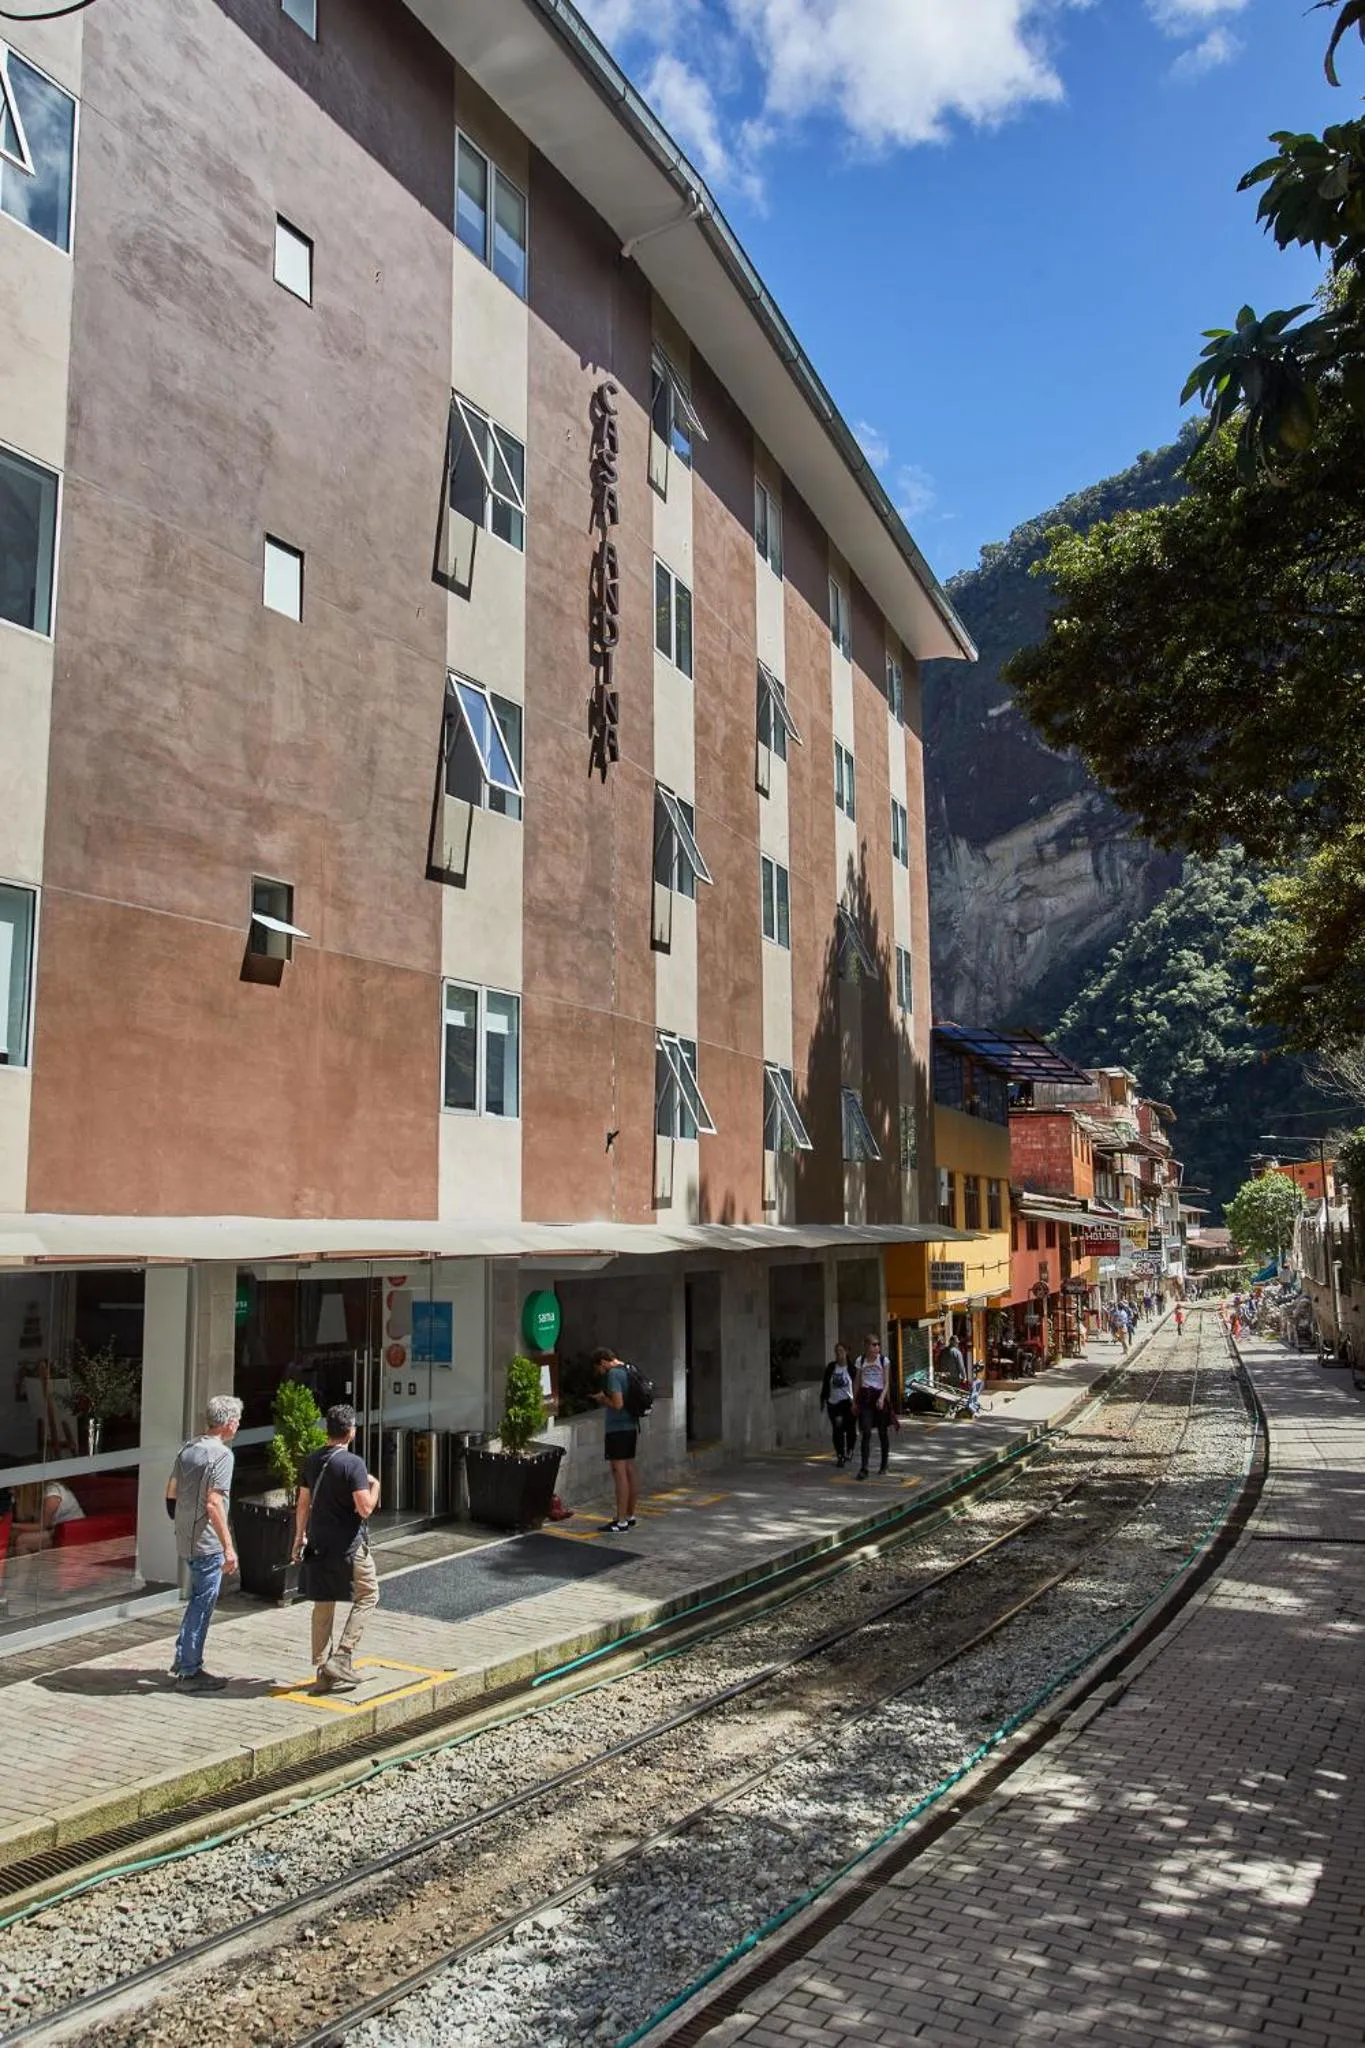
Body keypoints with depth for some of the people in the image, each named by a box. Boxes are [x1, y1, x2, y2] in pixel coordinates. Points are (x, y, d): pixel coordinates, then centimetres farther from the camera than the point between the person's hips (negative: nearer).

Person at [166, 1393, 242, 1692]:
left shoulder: (189, 1447, 8)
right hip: (207, 1543, -9)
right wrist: (228, 1547, -21)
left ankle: (182, 1661, 28)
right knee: (203, 1603, 1)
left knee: (198, 1600, 21)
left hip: (185, 1540, 9)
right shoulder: (221, 1454, -18)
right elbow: (214, 1503, -24)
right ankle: (189, 1672, 8)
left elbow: (171, 1492, 16)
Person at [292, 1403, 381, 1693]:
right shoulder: (353, 1463, -17)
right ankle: (342, 1657, 1)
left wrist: (299, 1537, 22)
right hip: (347, 1546, -6)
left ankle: (323, 1672, 18)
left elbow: (303, 1503, 11)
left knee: (323, 1605, 14)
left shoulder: (311, 1461, 4)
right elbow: (365, 1509, -19)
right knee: (368, 1595, 11)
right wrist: (375, 1485, -1)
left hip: (318, 1545, 6)